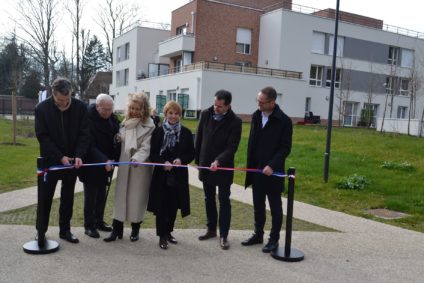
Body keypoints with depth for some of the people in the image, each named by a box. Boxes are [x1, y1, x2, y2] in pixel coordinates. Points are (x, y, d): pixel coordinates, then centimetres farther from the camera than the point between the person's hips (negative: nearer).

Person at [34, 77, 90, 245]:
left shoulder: (80, 107, -7)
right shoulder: (42, 108, -10)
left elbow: (84, 134, -6)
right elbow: (42, 136, -11)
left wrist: (79, 155, -20)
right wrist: (60, 157, -18)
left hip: (71, 160, 2)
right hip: (50, 160, -2)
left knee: (68, 197, 10)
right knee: (45, 197, 4)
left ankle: (65, 230, 22)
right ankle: (41, 232, 17)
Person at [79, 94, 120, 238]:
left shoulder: (113, 118, 0)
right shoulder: (88, 118, -20)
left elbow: (117, 138, 10)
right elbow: (90, 145, -23)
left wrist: (114, 159, -4)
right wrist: (104, 160, -31)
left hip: (106, 164, 6)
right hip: (91, 165, -6)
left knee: (102, 195, 14)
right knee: (91, 196, 3)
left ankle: (99, 221, 28)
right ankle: (89, 225, 15)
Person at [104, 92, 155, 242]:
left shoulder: (149, 126, -9)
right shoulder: (125, 122, 9)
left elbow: (146, 147, -17)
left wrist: (137, 158, -33)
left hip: (140, 166, -4)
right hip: (124, 164, 5)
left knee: (137, 196, 6)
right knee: (121, 195, 6)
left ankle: (135, 229, 21)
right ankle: (117, 229, 14)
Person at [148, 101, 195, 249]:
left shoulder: (186, 133, 3)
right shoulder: (158, 131, -1)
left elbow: (191, 154, 5)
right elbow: (153, 154, -2)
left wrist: (181, 160, -15)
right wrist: (163, 163, -19)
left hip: (179, 175, 2)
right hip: (161, 174, -2)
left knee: (173, 205, 11)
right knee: (161, 205, 0)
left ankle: (168, 231, 30)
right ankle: (162, 236, 11)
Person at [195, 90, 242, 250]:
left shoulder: (235, 122, -13)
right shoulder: (206, 115, -1)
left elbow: (232, 147, -17)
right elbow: (199, 138, 7)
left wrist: (219, 161, -31)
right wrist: (198, 159, 10)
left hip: (223, 168, -4)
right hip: (206, 165, 4)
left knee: (224, 202, 2)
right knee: (209, 199, 15)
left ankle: (223, 235, 11)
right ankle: (211, 229, 29)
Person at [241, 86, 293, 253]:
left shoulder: (284, 121, -12)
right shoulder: (256, 116, 5)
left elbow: (285, 148, -12)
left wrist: (272, 165, -22)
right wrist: (250, 165, 9)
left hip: (273, 171, -5)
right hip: (256, 170, 5)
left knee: (275, 206, 8)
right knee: (258, 205, 15)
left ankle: (274, 239, 19)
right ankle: (258, 234, 29)